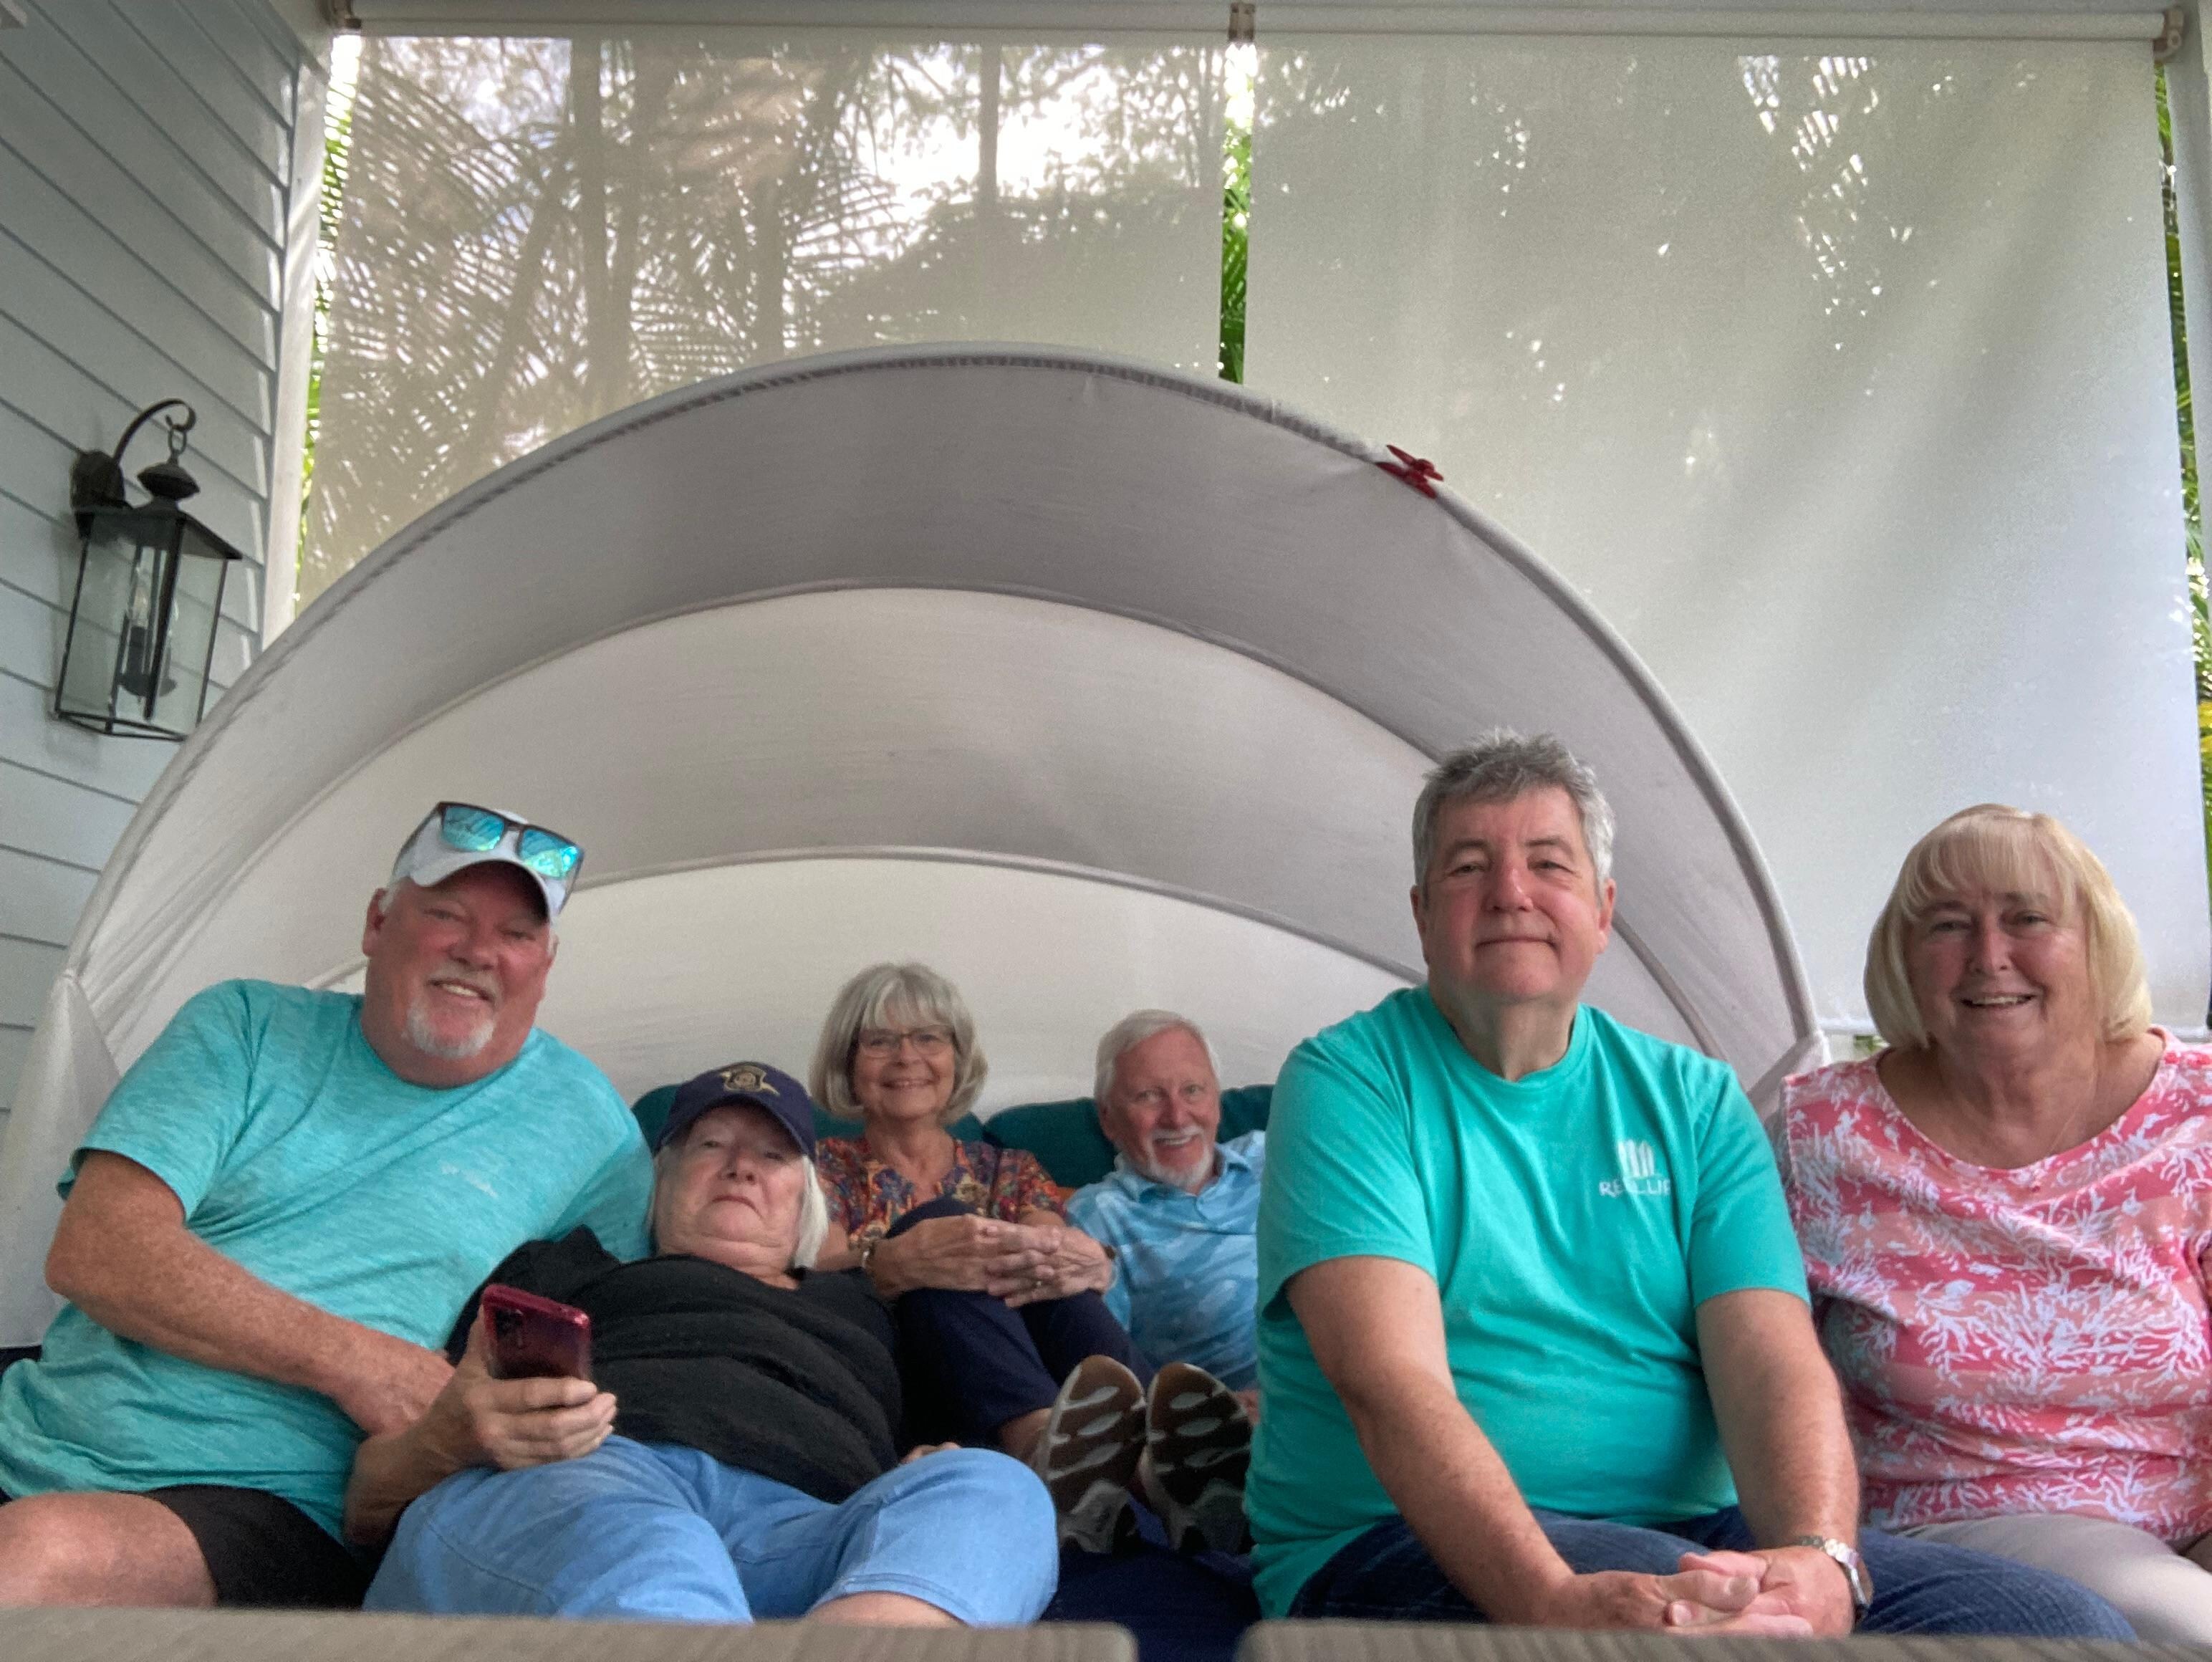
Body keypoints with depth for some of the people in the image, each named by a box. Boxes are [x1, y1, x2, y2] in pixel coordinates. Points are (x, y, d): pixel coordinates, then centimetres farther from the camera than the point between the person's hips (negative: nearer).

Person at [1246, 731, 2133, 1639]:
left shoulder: (1694, 1100, 11)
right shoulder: (1348, 1082, -3)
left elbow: (1772, 1360, -2)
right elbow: (1388, 1378, -17)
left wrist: (1818, 1555, -24)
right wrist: (1556, 1601, -33)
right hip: (1402, 1545, -5)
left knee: (2066, 1621, -13)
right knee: (1702, 1616, -35)